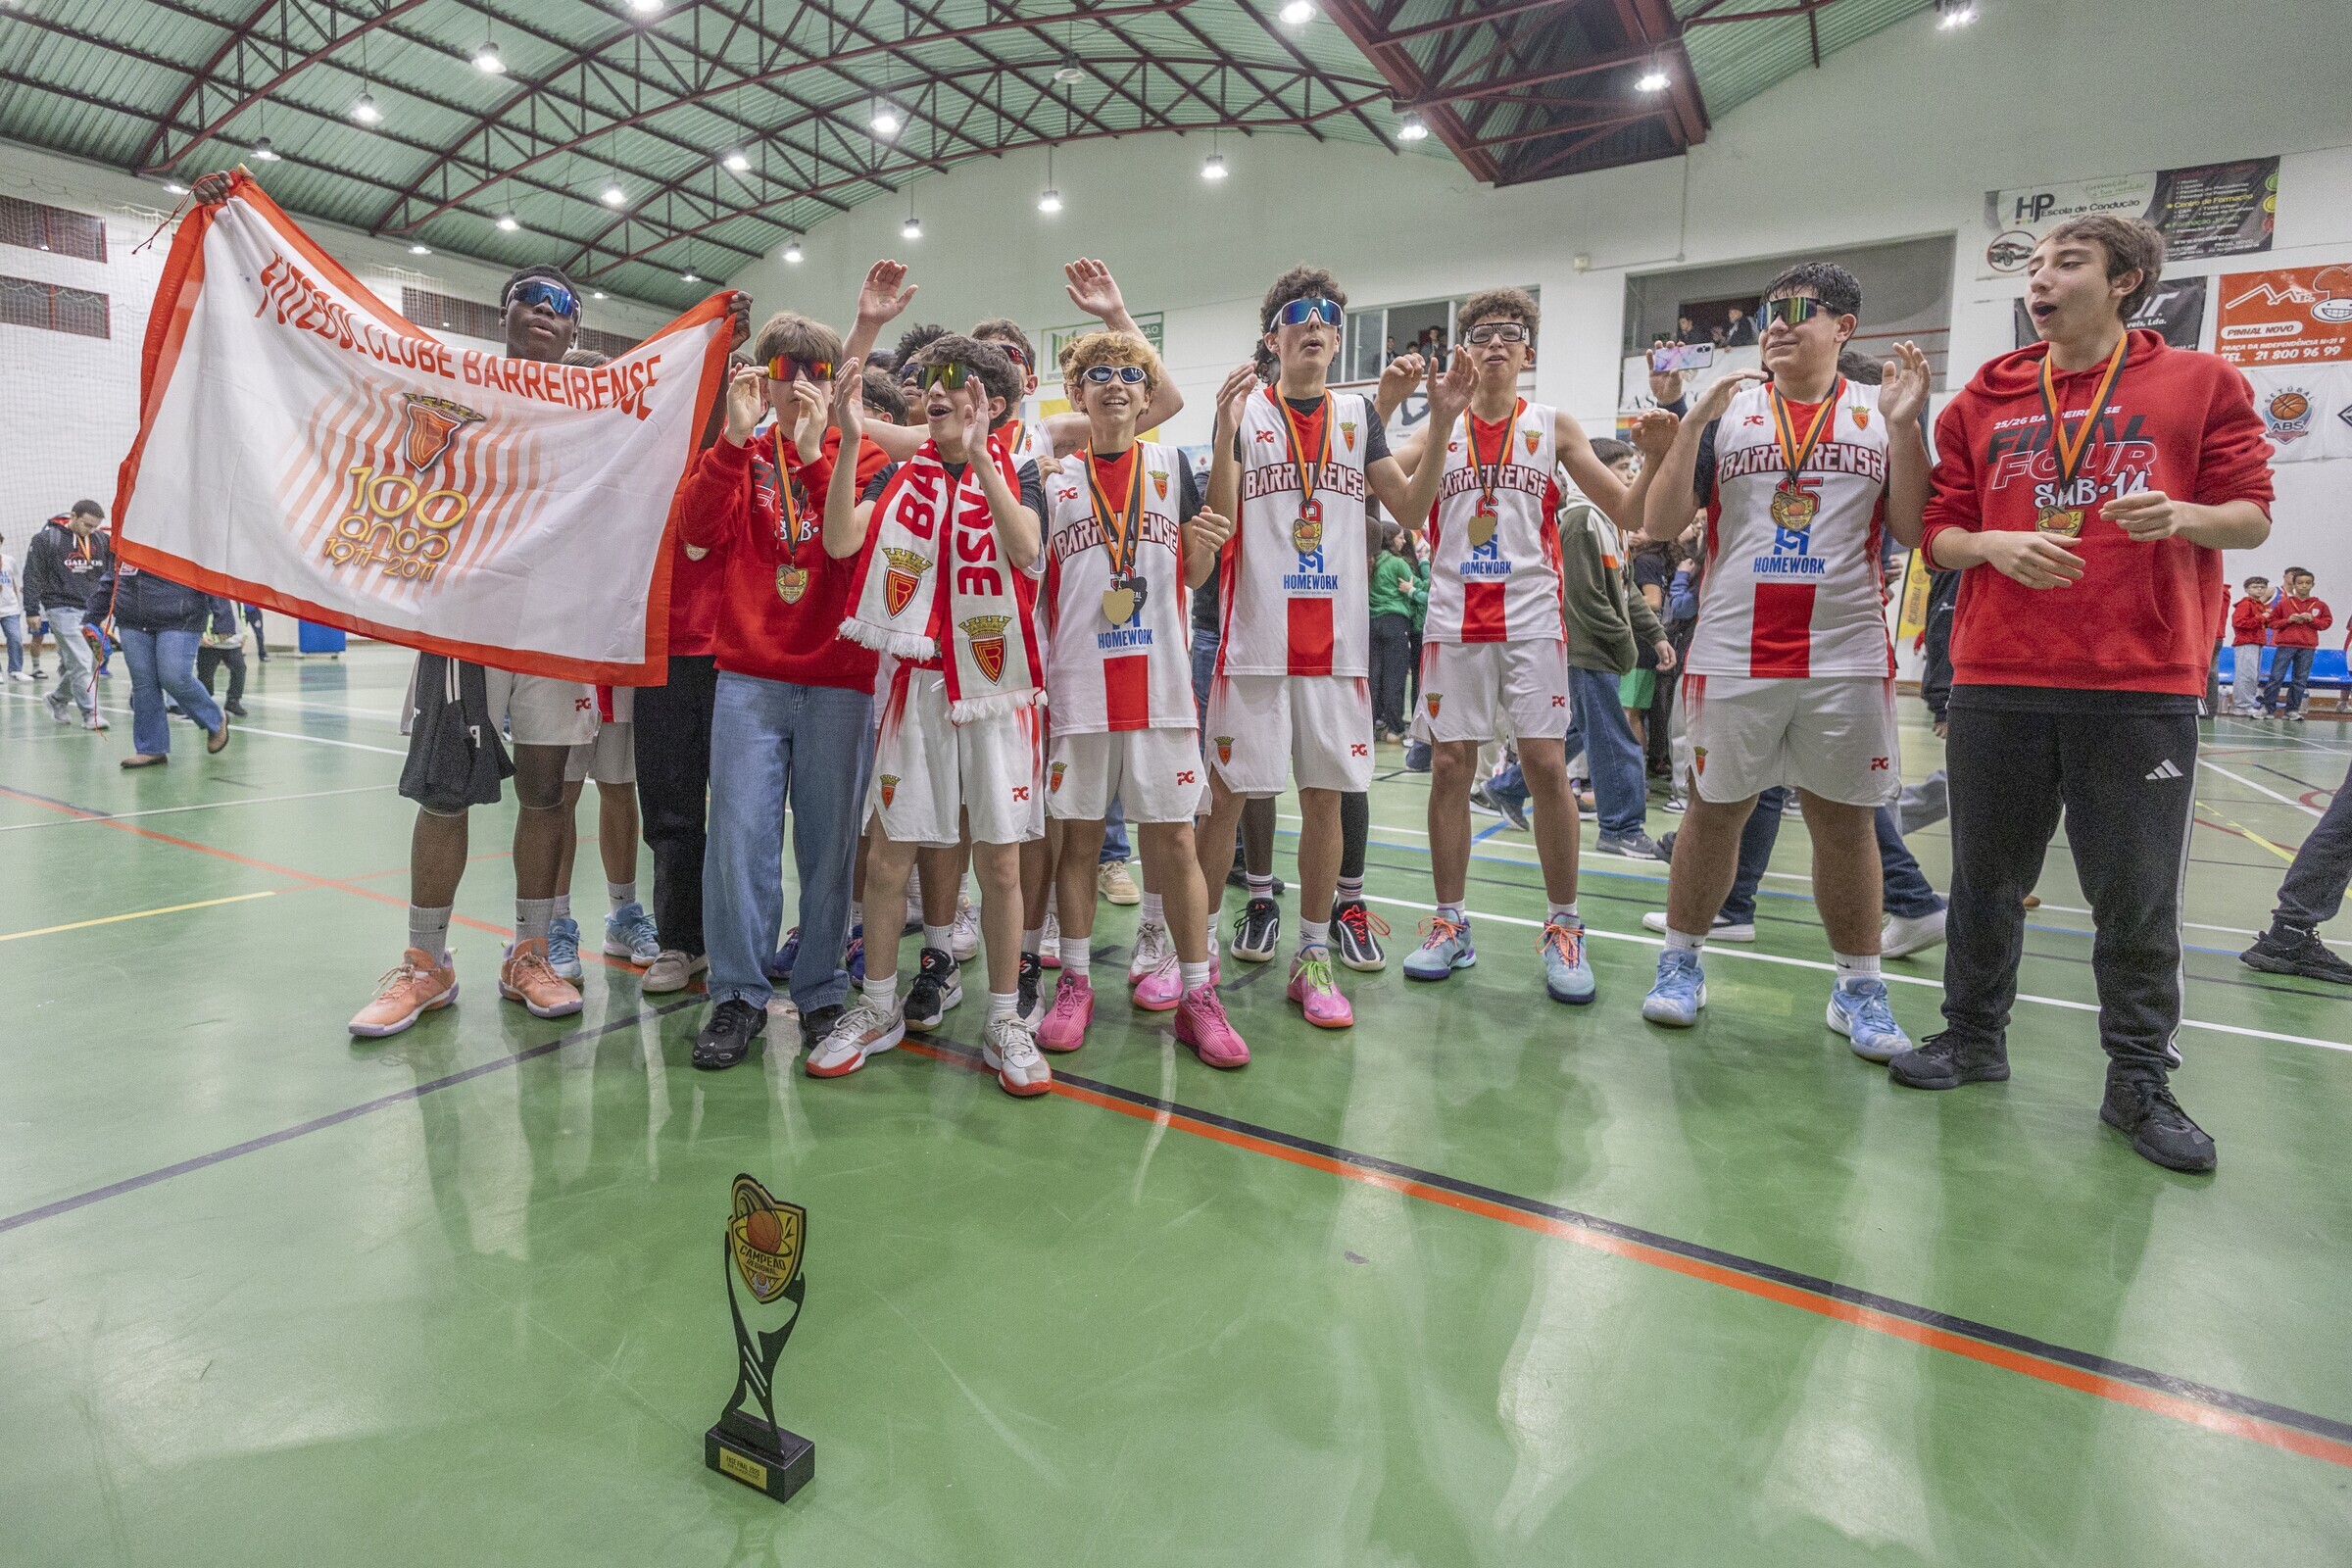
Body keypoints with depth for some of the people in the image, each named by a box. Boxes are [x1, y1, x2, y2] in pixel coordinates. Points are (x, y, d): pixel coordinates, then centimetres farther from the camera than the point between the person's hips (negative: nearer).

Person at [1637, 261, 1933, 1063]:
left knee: (1844, 819, 7)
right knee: (1714, 811, 7)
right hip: (1733, 655, 0)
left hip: (1846, 658, 1)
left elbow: (1915, 531, 1)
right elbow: (1660, 524, -1)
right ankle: (1681, 960, 21)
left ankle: (1858, 988, 19)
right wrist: (1693, 424, -11)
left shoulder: (1883, 412, 9)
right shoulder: (1725, 409, 7)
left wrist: (1905, 423, -8)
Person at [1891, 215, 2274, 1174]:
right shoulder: (1982, 402, 11)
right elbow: (1939, 536, 10)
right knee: (1986, 880, 9)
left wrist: (2183, 515, -16)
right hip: (1998, 681, 2)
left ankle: (2139, 1082, 18)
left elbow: (2252, 518, 5)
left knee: (2139, 897, 3)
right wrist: (1995, 543, -11)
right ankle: (1973, 1036, 26)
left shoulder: (2199, 383, 7)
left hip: (2143, 687, -1)